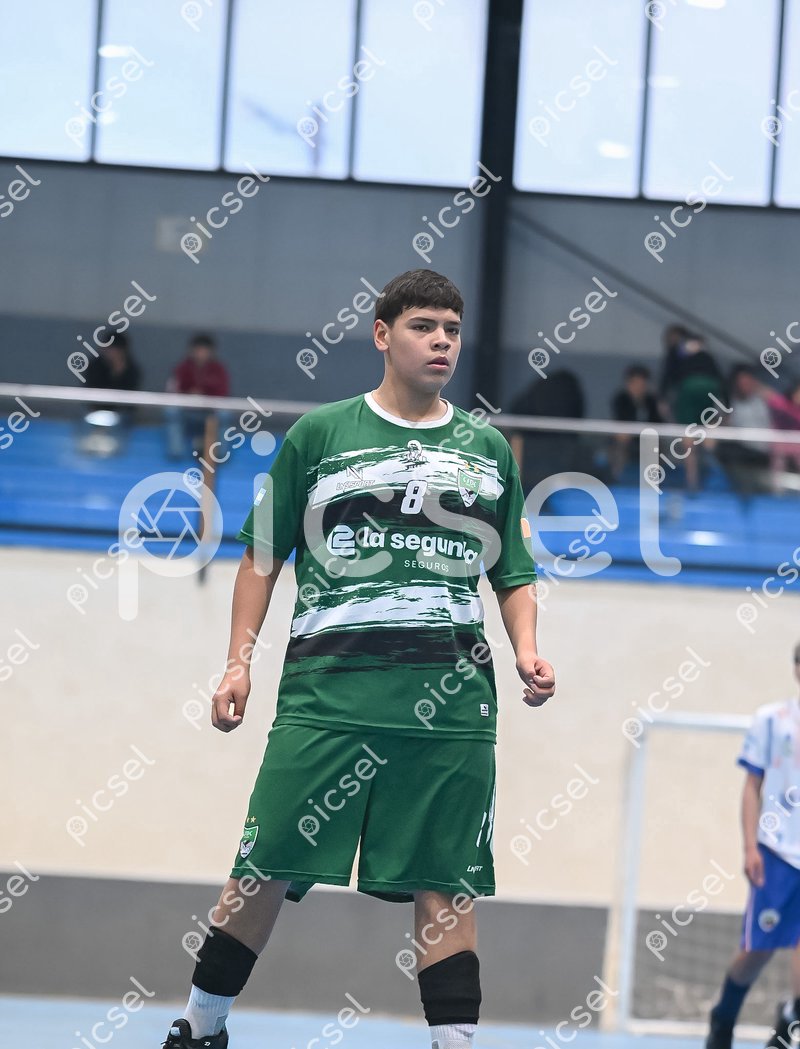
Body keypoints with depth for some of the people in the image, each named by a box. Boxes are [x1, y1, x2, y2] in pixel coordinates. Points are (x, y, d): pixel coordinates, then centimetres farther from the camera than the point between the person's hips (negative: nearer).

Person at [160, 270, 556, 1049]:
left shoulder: (487, 449, 13)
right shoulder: (320, 434, 7)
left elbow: (514, 576, 18)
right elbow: (261, 555, 9)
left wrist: (527, 654, 0)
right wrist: (239, 662, 0)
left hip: (451, 695, 2)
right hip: (325, 689, -2)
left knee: (444, 886, -1)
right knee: (266, 870, -2)